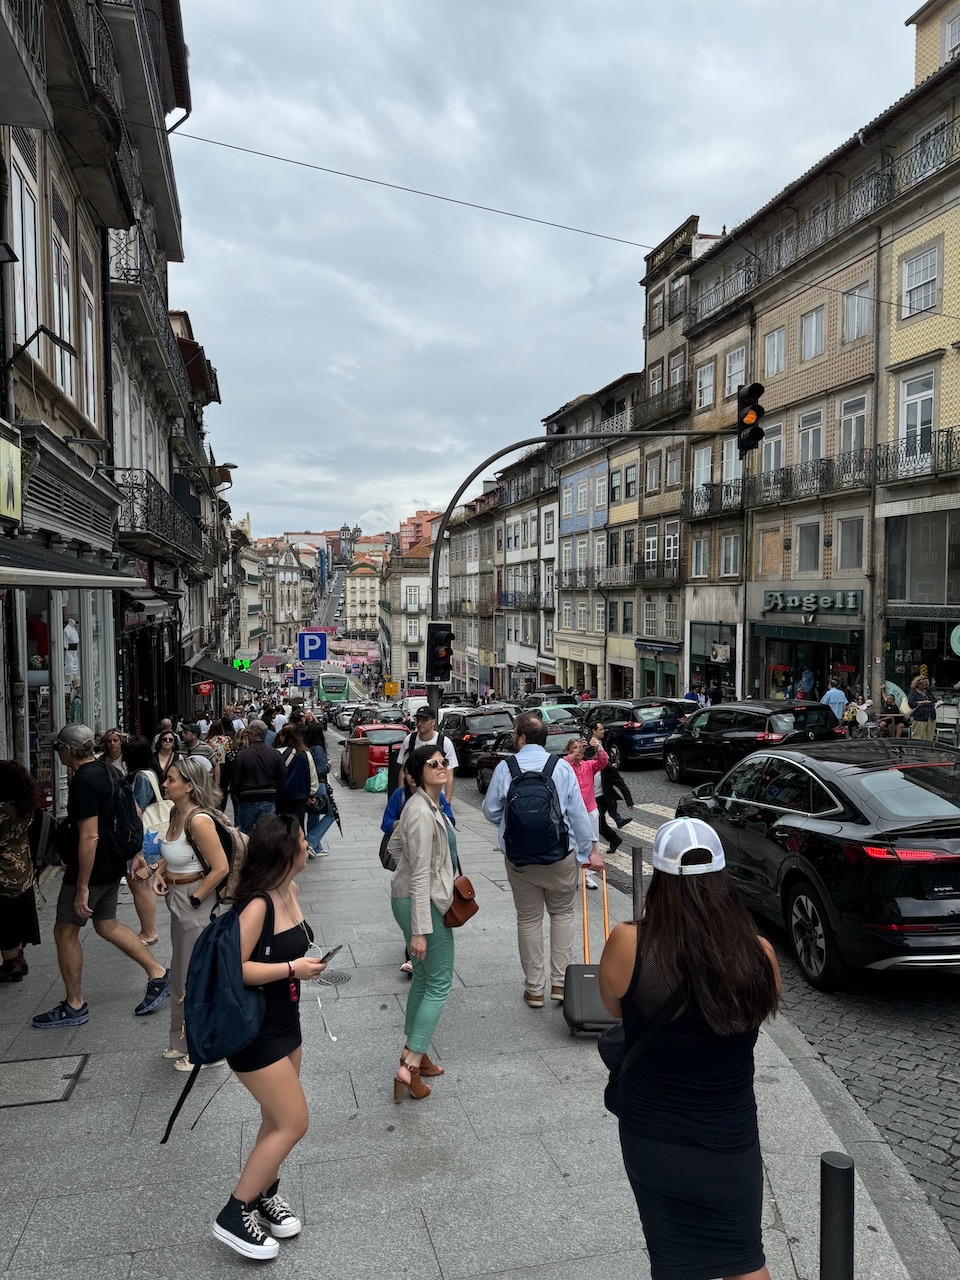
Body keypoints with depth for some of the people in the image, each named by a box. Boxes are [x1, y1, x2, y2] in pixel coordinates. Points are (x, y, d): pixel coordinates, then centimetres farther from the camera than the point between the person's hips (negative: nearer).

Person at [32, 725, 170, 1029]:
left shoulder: (83, 782, -23)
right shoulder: (107, 770, 6)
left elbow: (89, 837, -27)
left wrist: (82, 887, -24)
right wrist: (136, 853, 19)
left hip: (90, 869, -9)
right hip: (112, 866, 9)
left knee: (65, 931, 5)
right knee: (107, 925, 18)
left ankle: (74, 1006, 16)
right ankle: (158, 975, 18)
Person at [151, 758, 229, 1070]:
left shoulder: (199, 821, -25)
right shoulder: (176, 813, 3)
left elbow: (220, 868, -26)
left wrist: (194, 899, -19)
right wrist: (159, 873, 1)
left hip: (196, 905, -9)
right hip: (177, 901, 9)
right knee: (181, 975, 22)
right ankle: (183, 1042, 39)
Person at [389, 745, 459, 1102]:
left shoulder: (427, 805, 6)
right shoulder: (422, 814, -24)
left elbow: (396, 842, 19)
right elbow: (420, 876, -25)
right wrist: (419, 930, -24)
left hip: (408, 898, 10)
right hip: (421, 903, -10)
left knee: (423, 979, 20)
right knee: (439, 984, -1)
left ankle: (413, 1053, 32)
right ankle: (410, 1067, 2)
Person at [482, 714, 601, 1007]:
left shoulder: (504, 768, -7)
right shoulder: (562, 767, -7)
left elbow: (491, 812, 0)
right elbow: (578, 813, -5)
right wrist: (590, 850, 5)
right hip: (561, 854, 0)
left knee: (528, 919, 12)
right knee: (562, 914, 17)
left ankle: (534, 989, 19)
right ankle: (560, 981, 17)